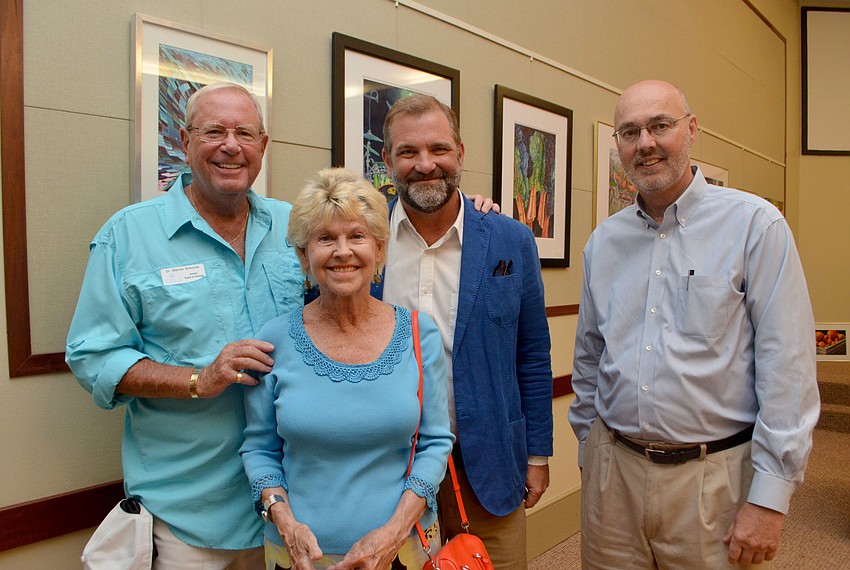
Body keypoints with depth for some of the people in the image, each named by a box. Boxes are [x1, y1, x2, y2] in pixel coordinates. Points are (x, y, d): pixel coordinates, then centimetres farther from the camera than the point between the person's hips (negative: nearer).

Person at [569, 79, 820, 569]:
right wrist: (590, 449, 13)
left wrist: (770, 496, -13)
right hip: (612, 472, 4)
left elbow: (787, 366, -11)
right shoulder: (603, 242, 6)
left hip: (713, 476, -3)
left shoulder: (755, 225, -8)